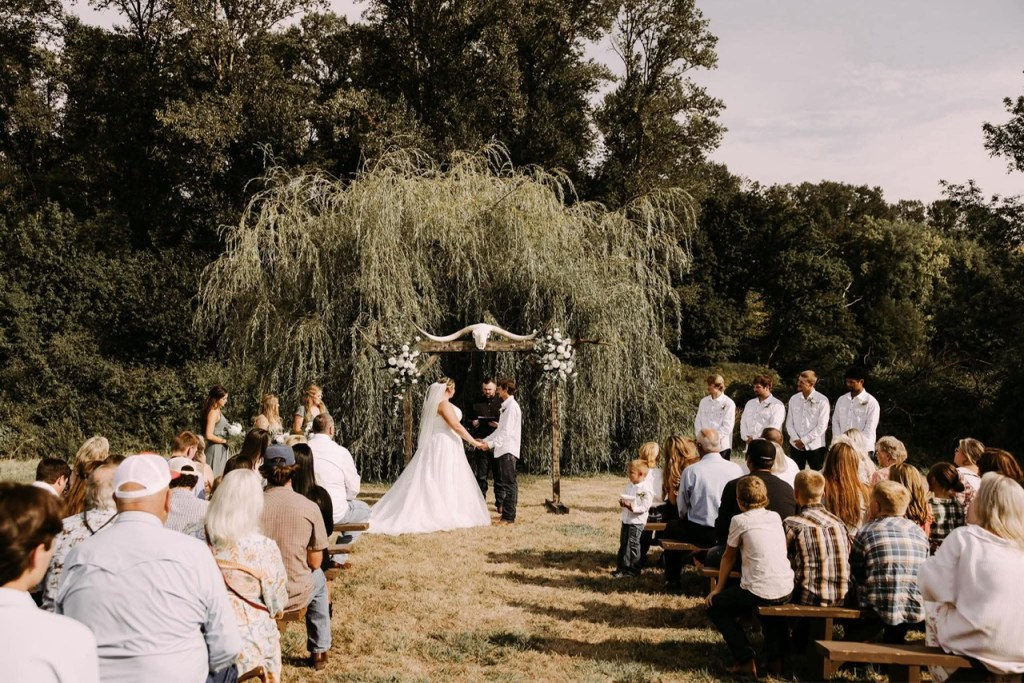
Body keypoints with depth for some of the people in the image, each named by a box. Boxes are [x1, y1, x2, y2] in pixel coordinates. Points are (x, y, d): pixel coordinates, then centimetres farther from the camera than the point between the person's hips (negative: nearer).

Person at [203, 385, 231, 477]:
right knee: (215, 477, -6)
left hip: (221, 449, 9)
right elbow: (209, 435, -21)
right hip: (215, 449, -9)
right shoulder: (213, 412, -16)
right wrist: (225, 441, -13)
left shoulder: (218, 411, 11)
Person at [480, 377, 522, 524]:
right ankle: (501, 506, 17)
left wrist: (491, 444, -20)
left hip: (508, 450, -10)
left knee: (509, 483, -7)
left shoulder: (512, 406, -11)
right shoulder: (506, 406, 18)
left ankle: (509, 516, -5)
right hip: (502, 450, 10)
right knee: (500, 482, 11)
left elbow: (507, 431, -18)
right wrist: (485, 440, 16)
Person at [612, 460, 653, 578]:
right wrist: (622, 502, -4)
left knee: (633, 544, -1)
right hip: (626, 519, 8)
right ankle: (622, 566, 26)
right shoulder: (630, 485, 7)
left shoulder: (646, 490, -18)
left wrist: (633, 508, -31)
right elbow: (624, 496, 18)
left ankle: (633, 570, 10)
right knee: (623, 543, 15)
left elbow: (644, 507, -20)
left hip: (637, 521, -8)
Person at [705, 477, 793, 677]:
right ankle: (776, 658, 24)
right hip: (786, 591, 6)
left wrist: (718, 589, 21)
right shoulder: (776, 517, 12)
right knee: (771, 605, 40)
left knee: (714, 606, 16)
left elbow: (728, 558, 8)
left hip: (758, 591, -6)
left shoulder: (740, 520, -2)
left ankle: (746, 661, 5)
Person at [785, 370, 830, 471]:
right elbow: (789, 423, 9)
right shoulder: (794, 399, 6)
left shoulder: (822, 401, -7)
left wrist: (803, 440, -11)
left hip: (815, 447, -4)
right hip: (796, 446, 4)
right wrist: (796, 439, -6)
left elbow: (822, 426, -10)